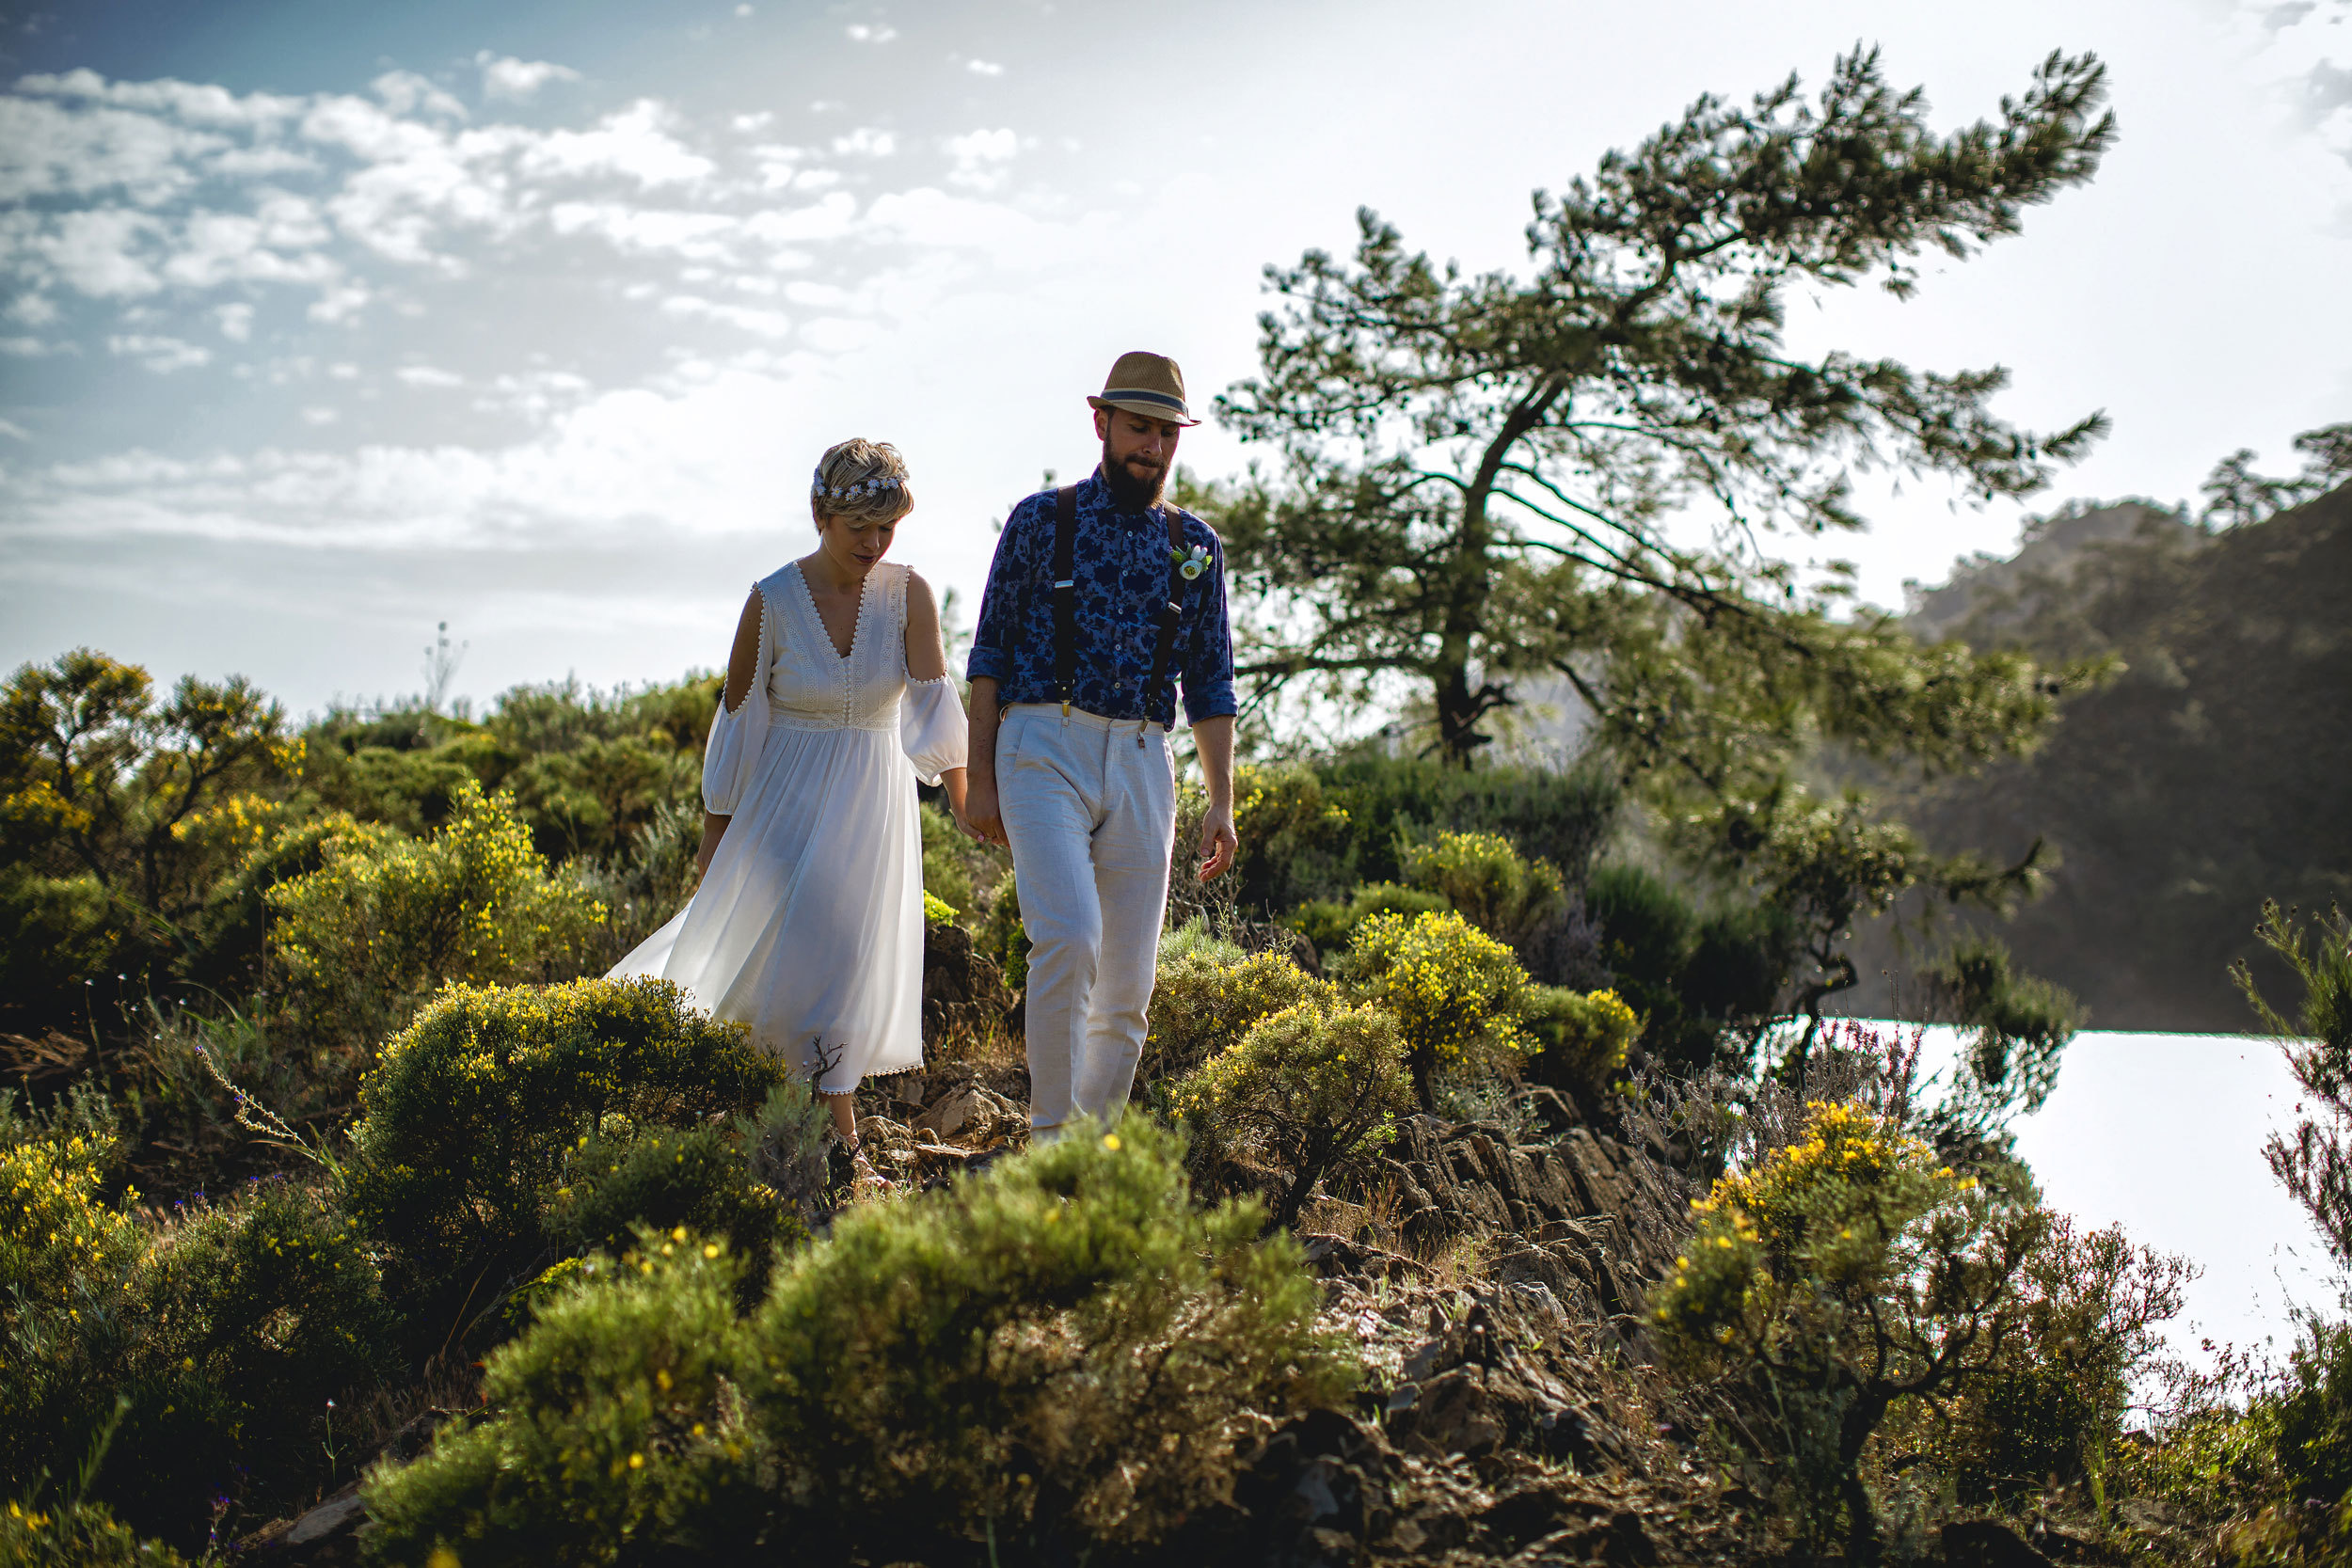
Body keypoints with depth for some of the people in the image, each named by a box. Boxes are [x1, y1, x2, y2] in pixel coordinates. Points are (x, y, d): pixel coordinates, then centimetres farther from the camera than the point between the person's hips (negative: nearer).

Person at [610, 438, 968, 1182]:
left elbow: (933, 705, -16)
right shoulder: (772, 601, -11)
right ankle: (842, 1137, 0)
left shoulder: (909, 595, -8)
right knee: (811, 952, -12)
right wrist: (713, 836, -1)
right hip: (789, 801, -2)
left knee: (853, 965, 7)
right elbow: (737, 720, -4)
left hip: (873, 800, 2)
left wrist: (962, 795, -31)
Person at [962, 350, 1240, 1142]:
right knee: (1068, 939, -23)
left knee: (1129, 981, 3)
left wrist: (1222, 802, 7)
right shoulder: (1041, 519, 6)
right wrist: (980, 778, -1)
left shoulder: (1195, 546, 14)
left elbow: (1210, 682, 15)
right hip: (1045, 750, -3)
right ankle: (1050, 1135, -14)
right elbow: (990, 652, 6)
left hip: (1142, 765, 4)